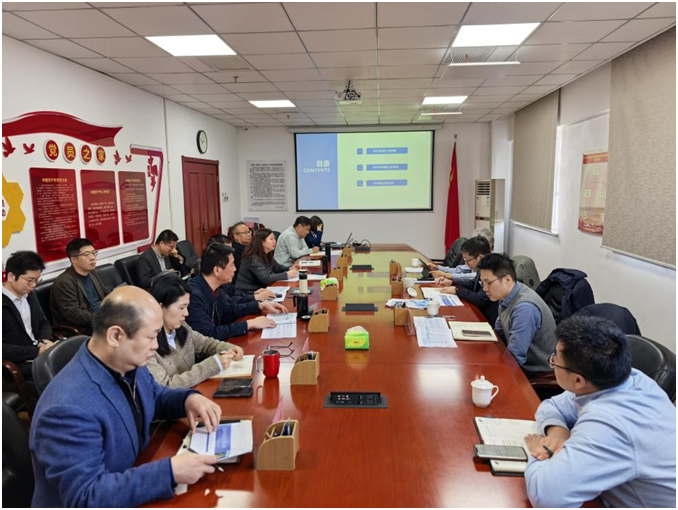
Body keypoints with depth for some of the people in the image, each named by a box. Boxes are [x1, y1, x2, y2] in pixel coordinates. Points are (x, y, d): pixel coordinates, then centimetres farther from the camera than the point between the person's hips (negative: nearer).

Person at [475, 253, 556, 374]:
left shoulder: (525, 308, -28)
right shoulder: (506, 295, -3)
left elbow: (514, 357, -27)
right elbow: (498, 332, 12)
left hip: (535, 372, -7)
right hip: (521, 361, 7)